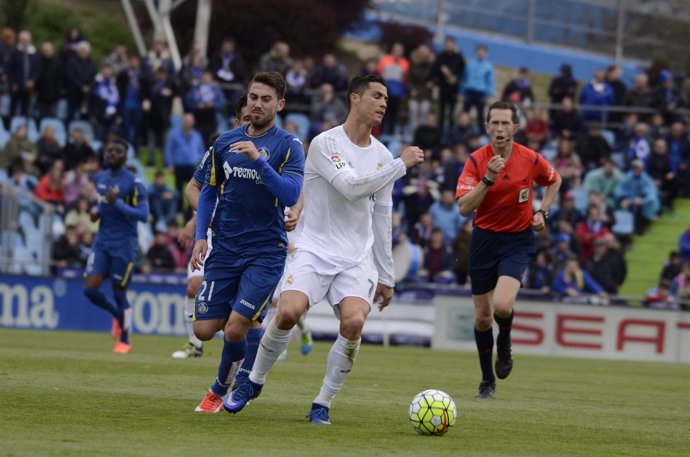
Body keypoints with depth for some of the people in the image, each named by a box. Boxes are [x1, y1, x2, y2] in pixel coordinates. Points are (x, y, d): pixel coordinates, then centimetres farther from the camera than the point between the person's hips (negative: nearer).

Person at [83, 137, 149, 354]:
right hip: (102, 241, 5)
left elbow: (143, 215, -16)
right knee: (90, 289, -6)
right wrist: (97, 212, 4)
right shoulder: (100, 178, 9)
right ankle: (117, 314, 25)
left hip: (124, 244, -5)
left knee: (119, 293, 0)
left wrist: (117, 204, -25)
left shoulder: (133, 183, -11)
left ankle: (124, 341, 17)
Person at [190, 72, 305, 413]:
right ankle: (252, 324, 28)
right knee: (204, 330, -4)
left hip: (266, 252, -4)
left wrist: (259, 159, -26)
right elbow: (209, 190, 17)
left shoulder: (288, 146, -4)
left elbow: (291, 195, -17)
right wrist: (201, 235, 6)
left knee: (234, 329, -14)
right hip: (225, 249, 4)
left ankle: (219, 391, 13)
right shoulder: (225, 142, 8)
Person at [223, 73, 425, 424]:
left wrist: (385, 277, 15)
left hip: (358, 258, 4)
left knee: (354, 321, -22)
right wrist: (401, 165, -19)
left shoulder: (382, 156, 9)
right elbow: (350, 186, -22)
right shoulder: (325, 144, -7)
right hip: (315, 249, -3)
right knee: (288, 312, -23)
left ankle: (323, 404, -5)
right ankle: (254, 382, 4)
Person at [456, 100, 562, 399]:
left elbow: (554, 181, 15)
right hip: (484, 238, 2)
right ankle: (487, 381, 26)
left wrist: (542, 212, 1)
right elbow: (463, 208, -16)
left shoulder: (531, 160, -7)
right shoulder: (476, 161, -8)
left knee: (502, 305, -25)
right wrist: (488, 179, -26)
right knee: (482, 316, 6)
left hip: (517, 240, -2)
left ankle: (504, 342, 11)